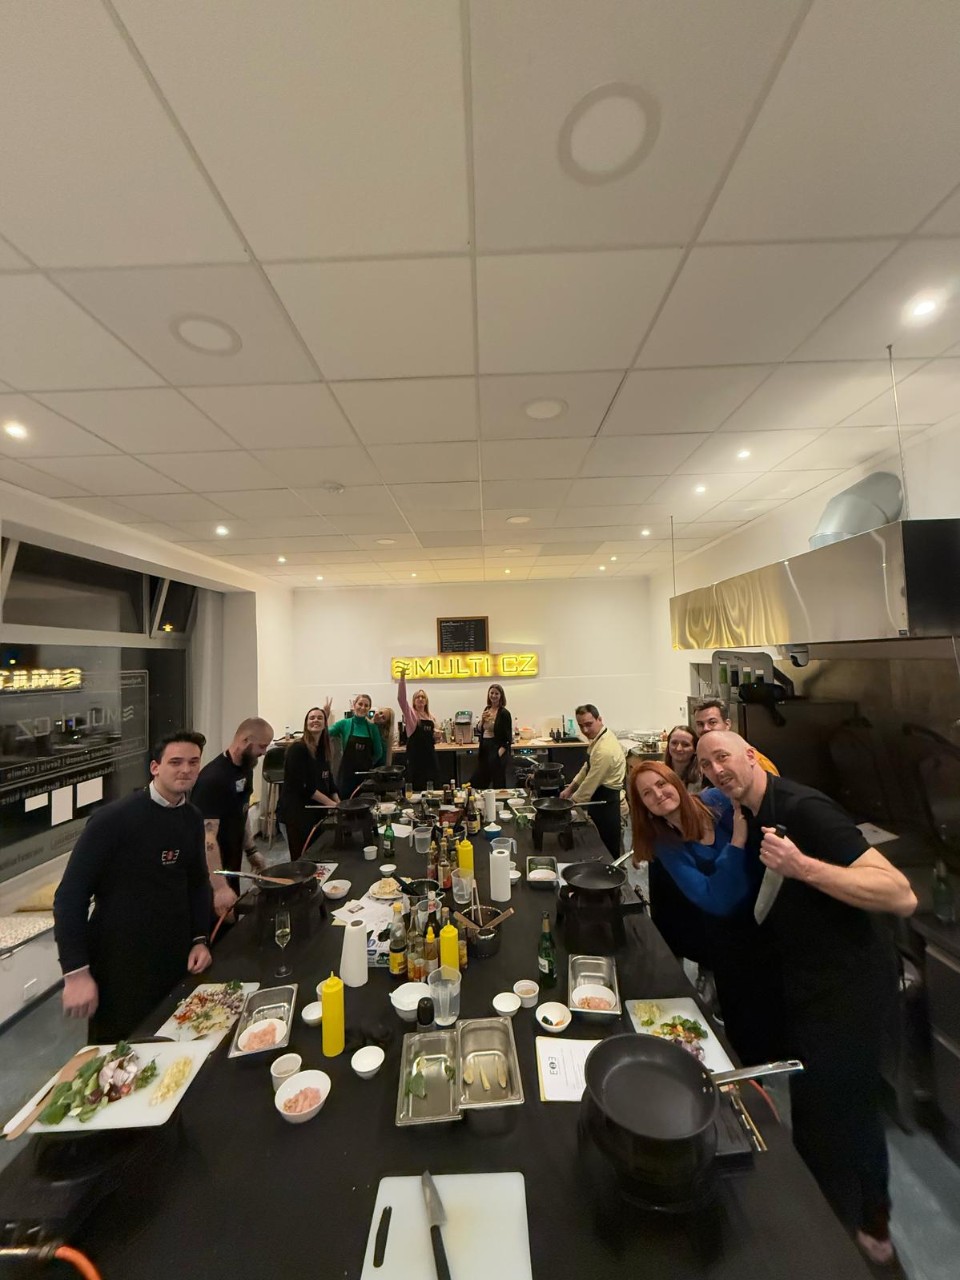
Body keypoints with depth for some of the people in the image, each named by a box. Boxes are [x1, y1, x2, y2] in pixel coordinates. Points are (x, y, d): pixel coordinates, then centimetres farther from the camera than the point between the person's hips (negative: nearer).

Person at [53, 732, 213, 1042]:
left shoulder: (192, 819, -1)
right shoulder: (114, 818, -20)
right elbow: (70, 896, -15)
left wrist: (199, 939, 1)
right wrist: (76, 972, -16)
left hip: (176, 959, 6)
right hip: (120, 966, -5)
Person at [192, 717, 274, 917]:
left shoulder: (245, 767, 0)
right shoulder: (213, 778, -29)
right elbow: (207, 836, -32)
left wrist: (251, 850, 11)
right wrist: (220, 887, -35)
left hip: (230, 868, 8)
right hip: (210, 875, -8)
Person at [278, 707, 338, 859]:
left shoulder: (323, 749, 9)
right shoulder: (297, 748, -15)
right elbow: (302, 785, -20)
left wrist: (338, 803, 1)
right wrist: (331, 803, -18)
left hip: (316, 810, 8)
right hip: (297, 811, -8)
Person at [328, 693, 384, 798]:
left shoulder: (372, 727, 3)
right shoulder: (344, 723, -1)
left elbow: (378, 753, 9)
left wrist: (367, 763, 4)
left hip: (366, 773, 2)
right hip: (347, 773, -2)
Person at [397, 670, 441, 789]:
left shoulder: (431, 718, 13)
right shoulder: (410, 714, -3)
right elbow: (401, 698, -20)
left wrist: (437, 737, -2)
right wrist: (402, 677, -30)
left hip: (430, 756, 5)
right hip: (415, 757, -5)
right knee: (416, 788, -2)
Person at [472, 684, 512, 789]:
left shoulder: (504, 713, -11)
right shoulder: (487, 709, 7)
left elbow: (508, 737, -11)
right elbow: (480, 730, 12)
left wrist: (501, 751, -20)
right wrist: (482, 719, -6)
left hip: (497, 750, -7)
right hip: (484, 749, 7)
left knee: (498, 784, 4)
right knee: (478, 781, 14)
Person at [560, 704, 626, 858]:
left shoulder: (605, 750, -30)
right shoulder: (598, 737, 0)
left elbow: (591, 782, -24)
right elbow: (588, 767, 13)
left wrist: (572, 802, -10)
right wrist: (570, 788, 9)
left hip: (607, 801, -9)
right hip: (601, 795, 9)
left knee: (607, 849, 7)